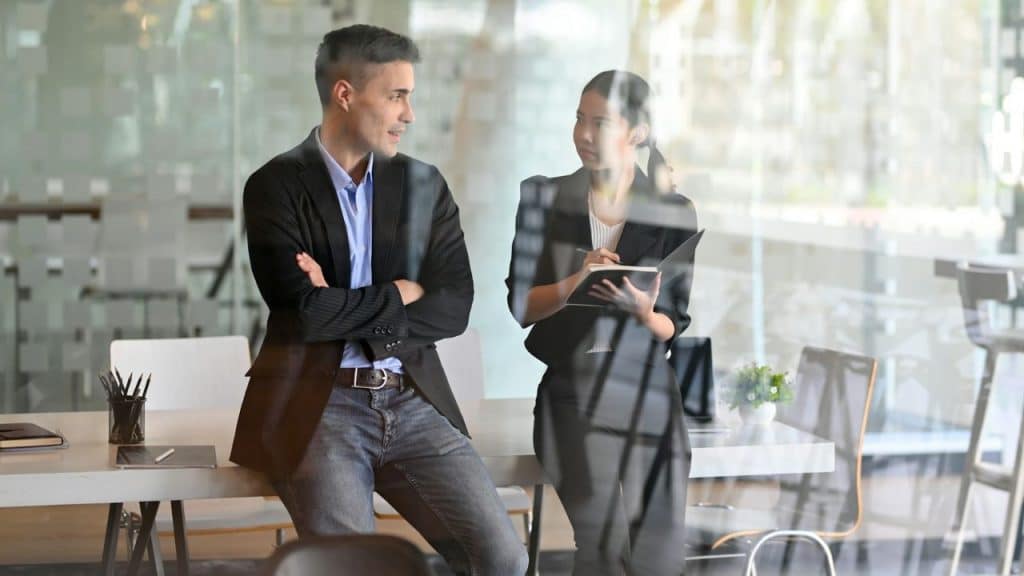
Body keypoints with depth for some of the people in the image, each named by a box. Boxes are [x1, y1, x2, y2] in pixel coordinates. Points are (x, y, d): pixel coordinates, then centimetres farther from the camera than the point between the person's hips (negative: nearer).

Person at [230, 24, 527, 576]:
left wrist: (346, 312, -9)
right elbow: (304, 312, -14)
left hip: (414, 404, 4)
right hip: (318, 408, -4)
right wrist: (398, 294, -2)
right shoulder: (276, 186, -2)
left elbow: (454, 308, 1)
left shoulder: (424, 185, 11)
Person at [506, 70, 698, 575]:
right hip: (573, 393, -1)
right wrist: (576, 282, -16)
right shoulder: (546, 199, 4)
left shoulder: (675, 215, 2)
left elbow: (680, 326, 5)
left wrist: (644, 312, -16)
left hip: (650, 399, 1)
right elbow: (519, 305, 1)